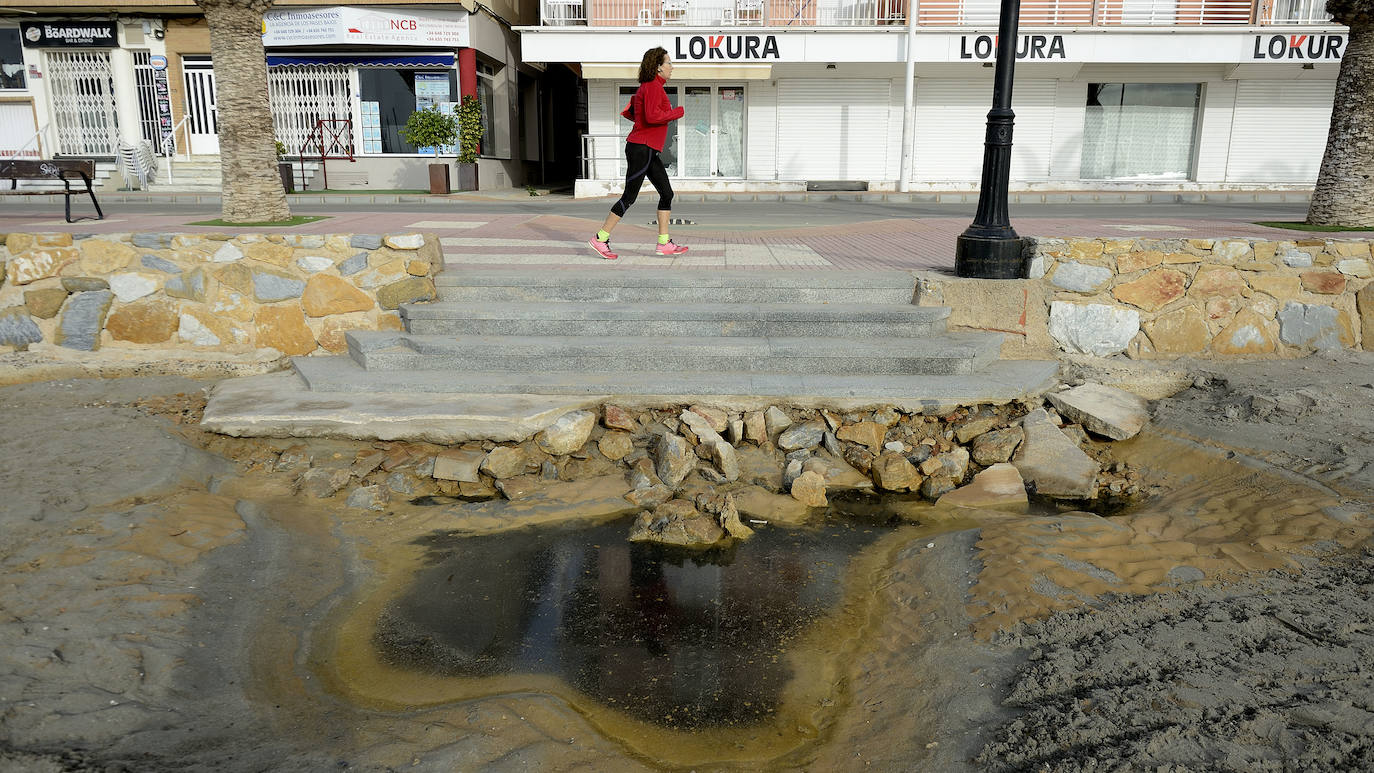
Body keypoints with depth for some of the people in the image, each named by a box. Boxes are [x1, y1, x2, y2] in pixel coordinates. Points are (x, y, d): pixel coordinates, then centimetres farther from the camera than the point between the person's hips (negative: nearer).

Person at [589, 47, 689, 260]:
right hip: (641, 148, -10)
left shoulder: (646, 87, 17)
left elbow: (629, 113, 24)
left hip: (649, 151, 10)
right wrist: (678, 112, -14)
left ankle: (664, 243, 8)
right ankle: (600, 239, 1)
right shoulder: (653, 86, -13)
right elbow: (653, 116, -27)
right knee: (629, 196, -6)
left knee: (667, 193, 6)